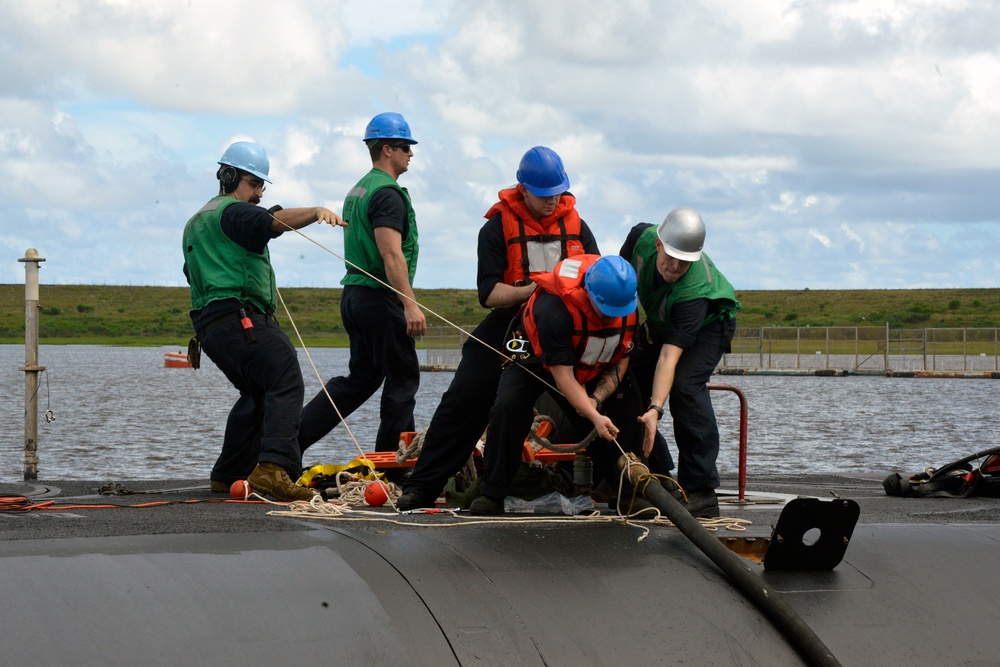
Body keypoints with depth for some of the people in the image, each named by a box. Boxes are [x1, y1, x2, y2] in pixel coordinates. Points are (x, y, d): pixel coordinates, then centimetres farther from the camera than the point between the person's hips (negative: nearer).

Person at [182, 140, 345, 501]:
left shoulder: (195, 223, 28)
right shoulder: (232, 212, -4)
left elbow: (193, 272, 39)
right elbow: (272, 220, -25)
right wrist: (316, 212, -38)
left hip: (209, 323, 10)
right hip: (242, 318, -10)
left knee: (256, 394, 24)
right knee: (285, 382, -21)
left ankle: (228, 475, 26)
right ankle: (273, 467, -39)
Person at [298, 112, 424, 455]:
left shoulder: (357, 191, 18)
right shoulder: (387, 192, -13)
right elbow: (391, 254, -23)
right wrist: (410, 304, -26)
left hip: (353, 295, 10)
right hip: (381, 298, -10)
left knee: (361, 377, 15)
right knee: (403, 379, 0)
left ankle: (294, 433, 8)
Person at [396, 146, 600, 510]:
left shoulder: (575, 225, 4)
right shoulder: (498, 228, -7)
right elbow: (489, 294, -14)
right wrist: (537, 288, -27)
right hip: (509, 327, -2)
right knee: (464, 399, -9)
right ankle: (422, 486, -4)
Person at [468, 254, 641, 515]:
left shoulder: (629, 307, -21)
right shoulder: (554, 308, -40)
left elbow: (621, 361, -6)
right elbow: (563, 376, -36)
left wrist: (595, 400, -21)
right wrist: (594, 417, -44)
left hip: (587, 372, 5)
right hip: (535, 360, -5)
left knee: (615, 423, -7)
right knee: (507, 408, -28)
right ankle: (492, 494, -21)